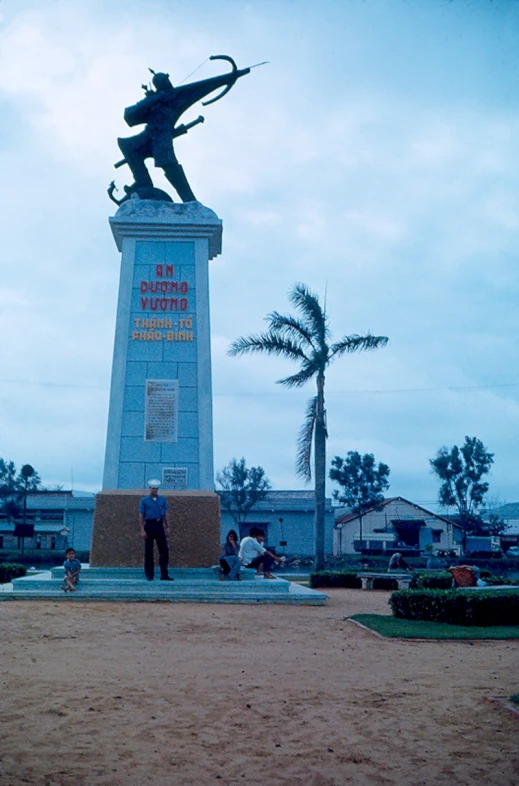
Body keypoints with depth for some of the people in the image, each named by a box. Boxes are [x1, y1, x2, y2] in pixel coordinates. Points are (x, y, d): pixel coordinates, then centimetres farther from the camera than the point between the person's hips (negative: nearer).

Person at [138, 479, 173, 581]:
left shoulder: (163, 499, 11)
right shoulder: (144, 500, 2)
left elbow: (166, 514, 10)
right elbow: (141, 516, 0)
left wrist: (167, 527, 2)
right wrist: (142, 530, -7)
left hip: (159, 525, 3)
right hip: (149, 525, -3)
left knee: (164, 550, -1)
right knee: (148, 551, 2)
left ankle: (164, 575, 5)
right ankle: (149, 575, 10)